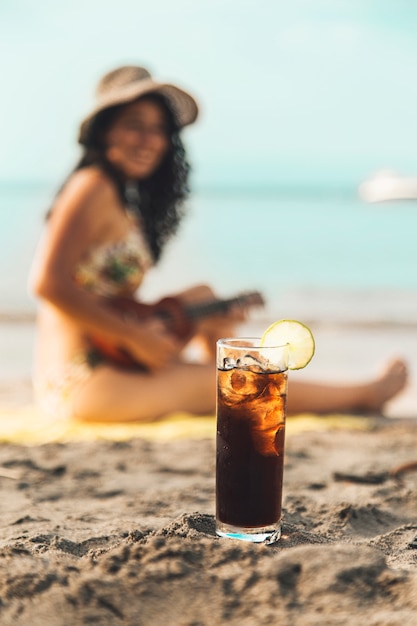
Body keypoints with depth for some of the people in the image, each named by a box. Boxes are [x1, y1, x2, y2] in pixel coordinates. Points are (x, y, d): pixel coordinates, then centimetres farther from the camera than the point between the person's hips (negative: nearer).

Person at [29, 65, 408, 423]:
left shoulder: (124, 198, 13)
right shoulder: (93, 187, -13)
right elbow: (47, 282, -22)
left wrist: (206, 318, 5)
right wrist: (135, 336, -17)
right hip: (80, 382, -9)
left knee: (202, 298, 14)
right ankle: (362, 395, 17)